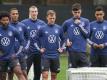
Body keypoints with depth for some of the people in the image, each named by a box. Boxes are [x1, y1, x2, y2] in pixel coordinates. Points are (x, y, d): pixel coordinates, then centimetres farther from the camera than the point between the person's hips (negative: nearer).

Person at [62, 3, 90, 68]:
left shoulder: (86, 21, 7)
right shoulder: (67, 23, 5)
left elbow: (87, 34, -2)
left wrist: (79, 25, -6)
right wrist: (66, 40, 1)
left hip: (82, 51, 1)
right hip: (72, 51, -1)